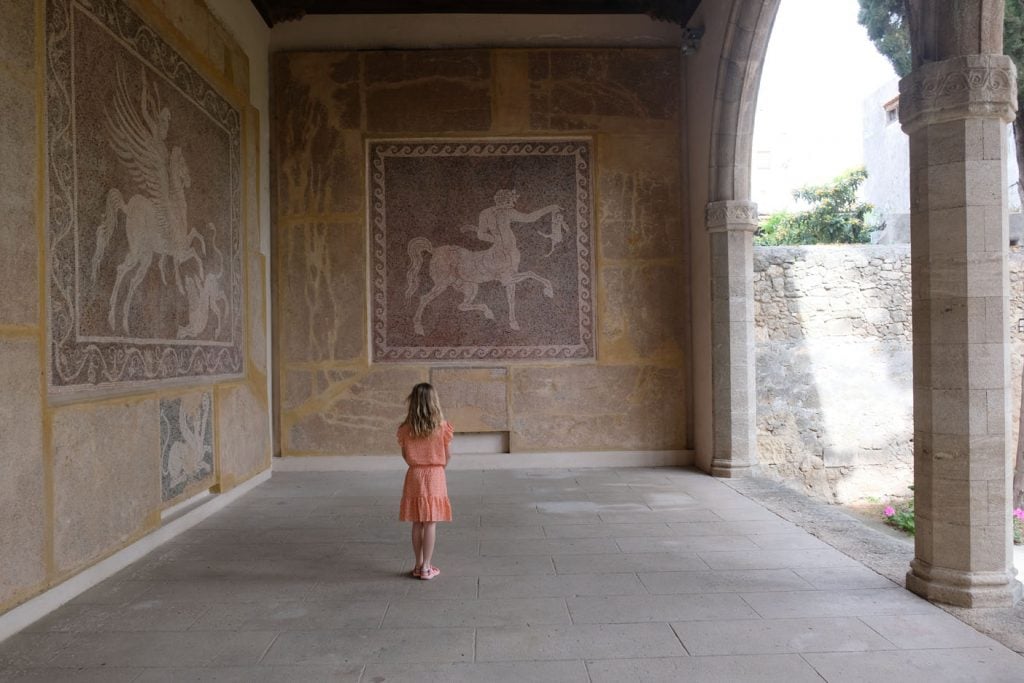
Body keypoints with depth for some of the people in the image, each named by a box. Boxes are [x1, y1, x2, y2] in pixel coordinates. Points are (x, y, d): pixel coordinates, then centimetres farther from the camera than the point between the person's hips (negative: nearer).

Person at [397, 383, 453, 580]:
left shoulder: (406, 429, -4)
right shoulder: (442, 427, -9)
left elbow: (405, 455, 4)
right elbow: (448, 455, -2)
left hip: (414, 477, 2)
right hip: (435, 476, -2)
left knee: (417, 524, 11)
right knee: (431, 524, 3)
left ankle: (419, 565, 19)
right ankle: (426, 567, 6)